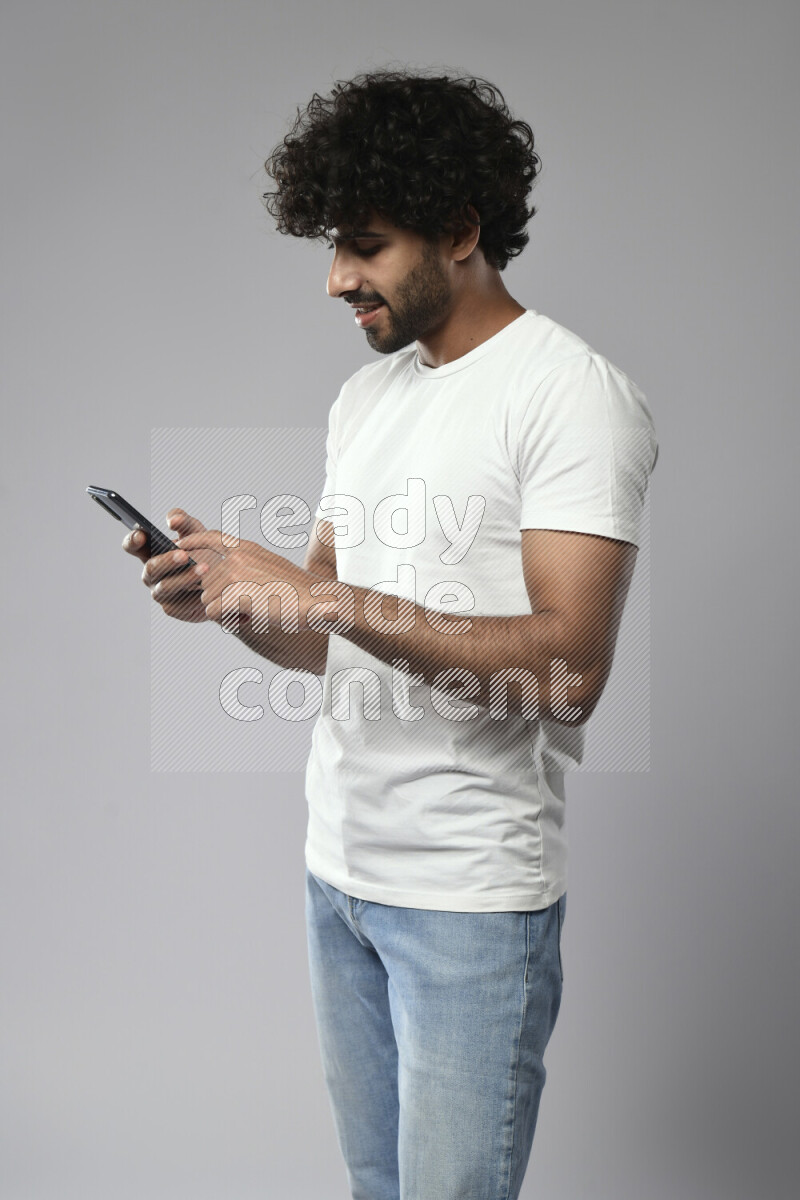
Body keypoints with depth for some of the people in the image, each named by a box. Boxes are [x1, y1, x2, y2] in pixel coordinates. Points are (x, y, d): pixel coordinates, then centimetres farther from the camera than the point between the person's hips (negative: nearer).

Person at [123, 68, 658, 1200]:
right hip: (339, 864, 7)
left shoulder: (575, 394, -12)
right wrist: (228, 598, -7)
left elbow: (568, 665, -22)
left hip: (472, 893, -7)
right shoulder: (366, 397, 13)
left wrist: (324, 595, -25)